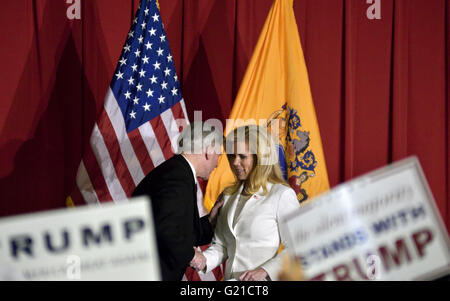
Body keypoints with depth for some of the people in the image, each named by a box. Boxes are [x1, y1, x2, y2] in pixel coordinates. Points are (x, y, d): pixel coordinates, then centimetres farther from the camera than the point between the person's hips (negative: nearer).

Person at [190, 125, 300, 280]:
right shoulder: (228, 195, 14)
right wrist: (204, 259, -3)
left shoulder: (282, 195, -5)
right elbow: (220, 244, 15)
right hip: (231, 277, 5)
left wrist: (265, 271, -15)